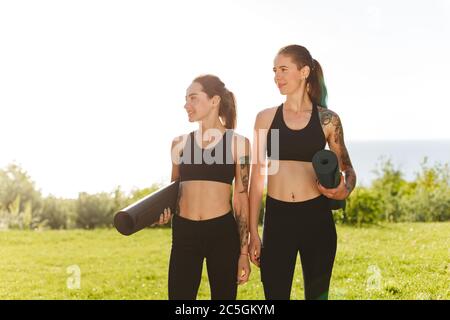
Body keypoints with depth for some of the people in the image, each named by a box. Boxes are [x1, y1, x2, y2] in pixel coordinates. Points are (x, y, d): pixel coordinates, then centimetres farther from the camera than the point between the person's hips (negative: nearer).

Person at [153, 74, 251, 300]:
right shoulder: (179, 143, 9)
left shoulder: (237, 142, 1)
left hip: (222, 233, -2)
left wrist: (244, 252, 0)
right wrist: (162, 212, -2)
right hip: (184, 234, 2)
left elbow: (241, 199, 2)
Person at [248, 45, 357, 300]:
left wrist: (344, 190, -12)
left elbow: (347, 168, 12)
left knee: (317, 294, 7)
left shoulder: (327, 119, 2)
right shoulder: (266, 118, 5)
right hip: (277, 218, 1)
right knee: (275, 293, 4)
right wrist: (253, 232, 4)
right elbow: (257, 177, 7)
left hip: (316, 217, -1)